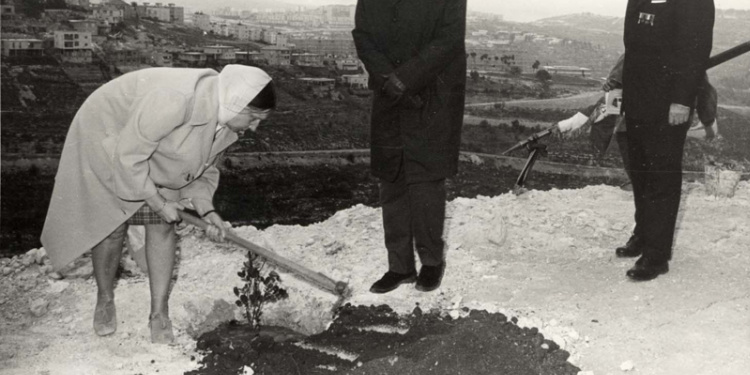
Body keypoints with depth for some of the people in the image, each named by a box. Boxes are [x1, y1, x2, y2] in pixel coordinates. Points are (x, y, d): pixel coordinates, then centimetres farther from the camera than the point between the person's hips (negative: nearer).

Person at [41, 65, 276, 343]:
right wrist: (158, 203, -24)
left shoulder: (226, 122, -14)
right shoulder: (175, 100, -42)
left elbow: (201, 168, 0)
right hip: (107, 138, -7)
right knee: (113, 226, -2)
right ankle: (104, 299, 25)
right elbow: (129, 157, -34)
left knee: (162, 225, -1)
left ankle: (159, 314, 9)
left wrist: (207, 211, -14)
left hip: (156, 156, 7)